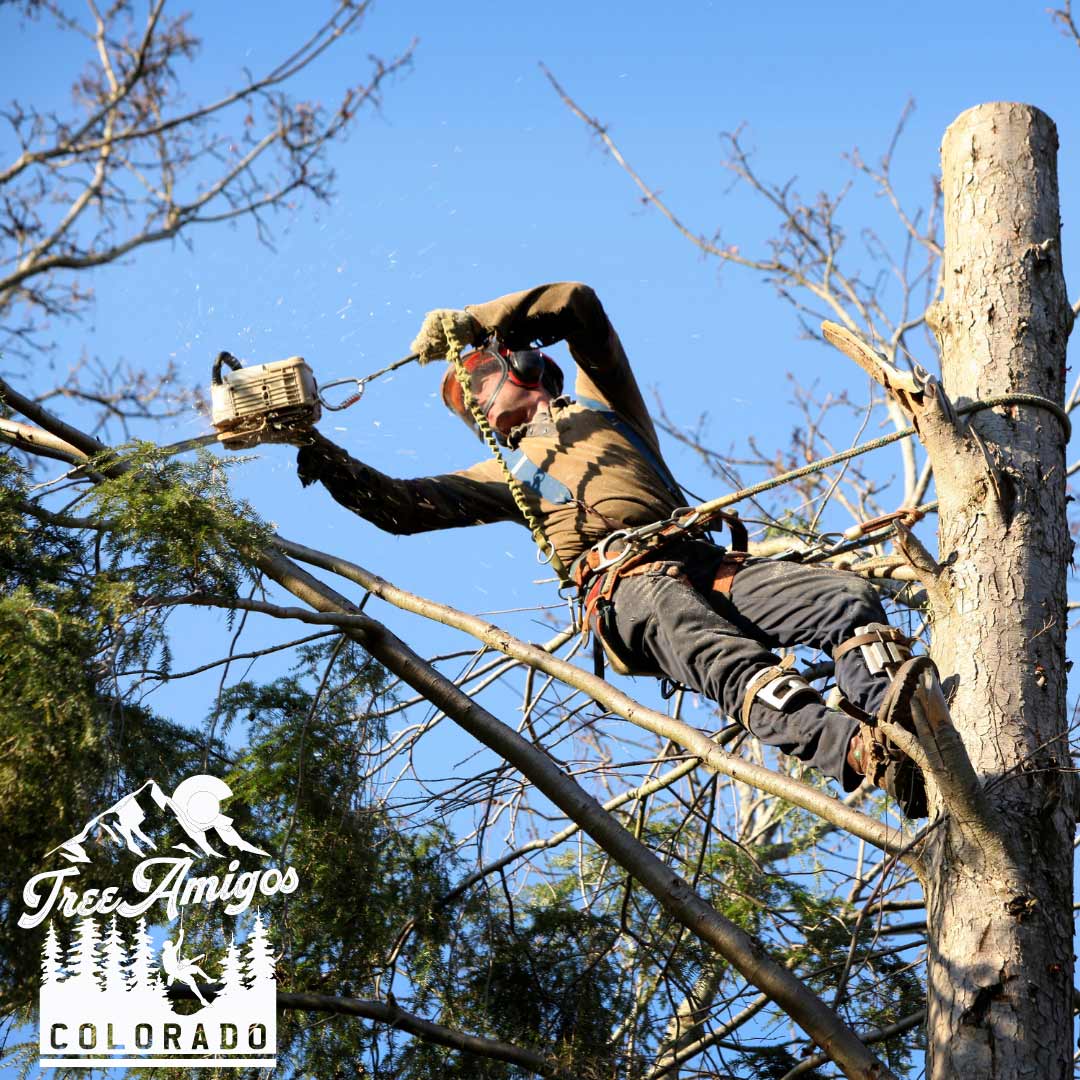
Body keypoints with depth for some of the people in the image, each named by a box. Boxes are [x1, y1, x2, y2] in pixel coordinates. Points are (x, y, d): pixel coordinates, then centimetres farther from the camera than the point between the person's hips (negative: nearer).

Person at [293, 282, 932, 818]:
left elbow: (579, 305, 21)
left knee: (850, 597, -24)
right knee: (727, 659, -38)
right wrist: (328, 462, 15)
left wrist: (470, 323, 16)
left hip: (705, 560, 3)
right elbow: (404, 506, 26)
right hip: (627, 587, -3)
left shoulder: (600, 404, 33)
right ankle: (866, 754, -62)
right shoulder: (508, 471, 34)